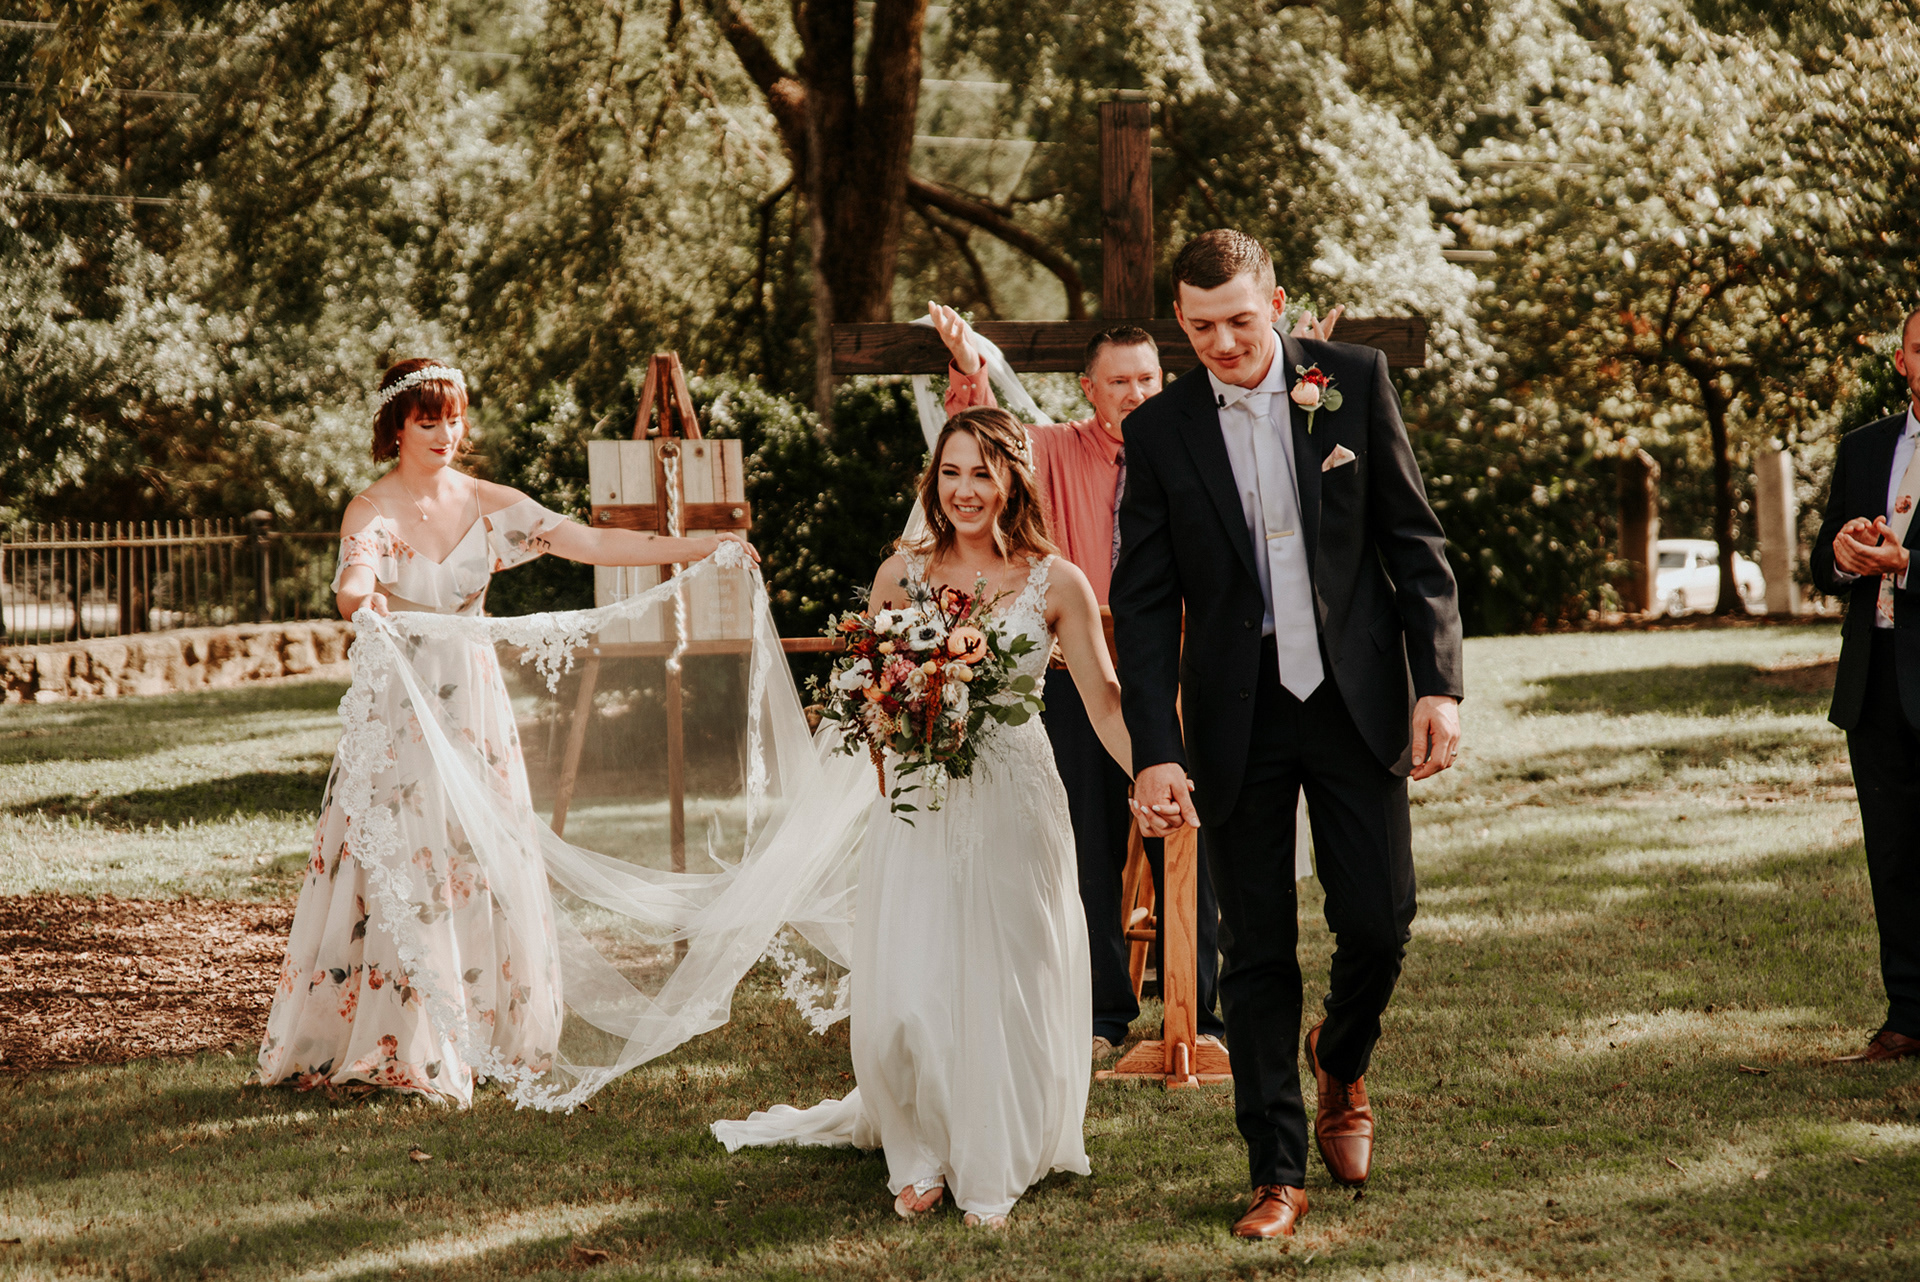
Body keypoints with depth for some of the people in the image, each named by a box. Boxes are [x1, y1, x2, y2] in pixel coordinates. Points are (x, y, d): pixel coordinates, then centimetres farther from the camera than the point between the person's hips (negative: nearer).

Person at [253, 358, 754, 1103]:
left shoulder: (487, 504, 5)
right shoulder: (373, 511, -8)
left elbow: (590, 543, 3)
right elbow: (355, 576, -29)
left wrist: (698, 547, -2)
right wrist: (360, 598, -54)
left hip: (473, 702, 4)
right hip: (396, 703, -4)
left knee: (488, 863, 4)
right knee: (398, 868, -6)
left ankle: (486, 1032, 13)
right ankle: (398, 1044, 0)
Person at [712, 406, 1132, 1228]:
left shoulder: (1056, 584, -1)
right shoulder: (902, 573, 5)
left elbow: (1104, 702, -3)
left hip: (1013, 809, -1)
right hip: (918, 808, 2)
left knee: (1005, 992, 2)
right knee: (905, 997, -3)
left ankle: (992, 1169, 19)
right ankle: (920, 1155, 18)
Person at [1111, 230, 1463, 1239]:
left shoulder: (1355, 381, 0)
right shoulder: (1159, 431, 0)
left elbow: (1415, 542, 2)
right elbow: (1144, 604, -1)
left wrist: (1437, 684, -6)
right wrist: (1155, 752, -9)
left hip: (1357, 700, 0)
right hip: (1237, 719, 0)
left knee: (1378, 926, -1)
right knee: (1256, 956, 3)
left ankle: (1340, 1063, 32)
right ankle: (1278, 1173, 12)